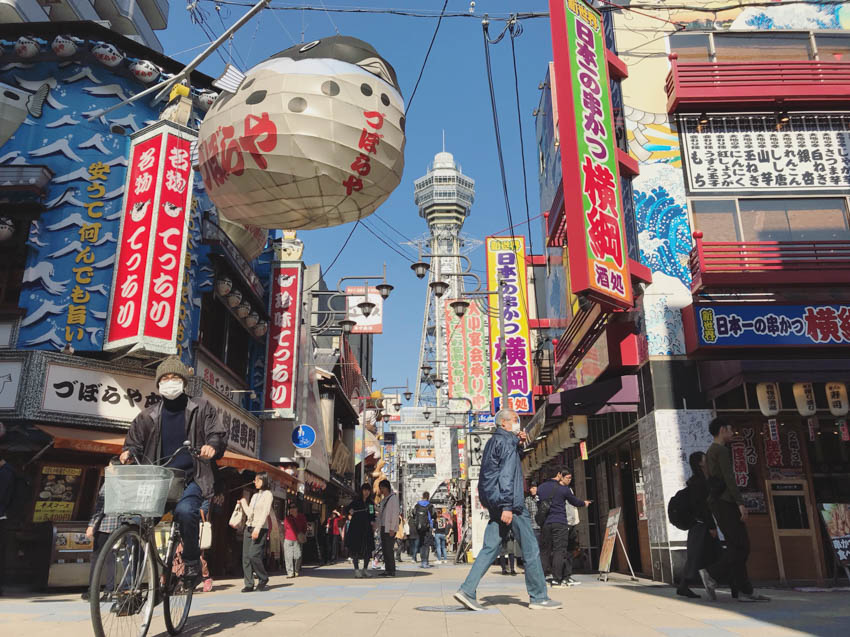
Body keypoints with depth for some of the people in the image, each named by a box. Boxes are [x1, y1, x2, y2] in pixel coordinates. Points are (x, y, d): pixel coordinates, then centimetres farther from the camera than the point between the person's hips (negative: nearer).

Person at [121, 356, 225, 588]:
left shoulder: (201, 408, 8)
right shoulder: (148, 416, 15)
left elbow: (218, 434, 1)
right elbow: (134, 442, 20)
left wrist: (212, 446, -22)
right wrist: (128, 453, -3)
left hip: (191, 480, -3)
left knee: (185, 511, -32)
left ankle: (193, 564, -10)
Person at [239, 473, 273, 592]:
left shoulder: (268, 494, -3)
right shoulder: (255, 495, 19)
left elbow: (265, 513, -13)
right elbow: (249, 512, 18)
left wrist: (257, 528, -21)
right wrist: (243, 503, 30)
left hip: (260, 529, -7)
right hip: (248, 527, 7)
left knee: (253, 555, -15)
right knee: (246, 557, 0)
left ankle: (263, 579, 5)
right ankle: (249, 584, 5)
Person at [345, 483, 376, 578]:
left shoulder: (371, 503, 12)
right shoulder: (355, 502, 0)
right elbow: (346, 510, -1)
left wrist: (372, 521, 2)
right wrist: (350, 513, -21)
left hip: (367, 529, 4)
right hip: (356, 528, -4)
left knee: (368, 550, 3)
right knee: (356, 549, -4)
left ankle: (365, 569, 15)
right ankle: (356, 570, 2)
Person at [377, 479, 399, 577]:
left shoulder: (393, 497, -8)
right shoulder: (383, 499, 18)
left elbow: (395, 513, -14)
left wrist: (392, 528, -18)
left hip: (390, 528, -8)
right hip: (383, 527, 8)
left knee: (389, 549, -10)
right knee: (385, 549, 8)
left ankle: (392, 571, -7)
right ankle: (387, 570, 13)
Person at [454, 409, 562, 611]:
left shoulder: (493, 441, 18)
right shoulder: (507, 442, -10)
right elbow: (507, 475, -19)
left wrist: (518, 443, 18)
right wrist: (507, 505, -24)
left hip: (494, 503, 9)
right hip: (511, 503, -9)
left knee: (490, 547, 6)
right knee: (531, 549, 1)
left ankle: (467, 590, -1)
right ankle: (539, 597, 8)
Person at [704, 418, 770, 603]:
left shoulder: (710, 452, 22)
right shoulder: (721, 450, -8)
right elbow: (729, 478, -17)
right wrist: (740, 503, -19)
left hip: (716, 502, 10)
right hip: (725, 501, -10)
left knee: (735, 546, 6)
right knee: (741, 546, -10)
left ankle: (745, 591, 3)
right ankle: (713, 574, -16)